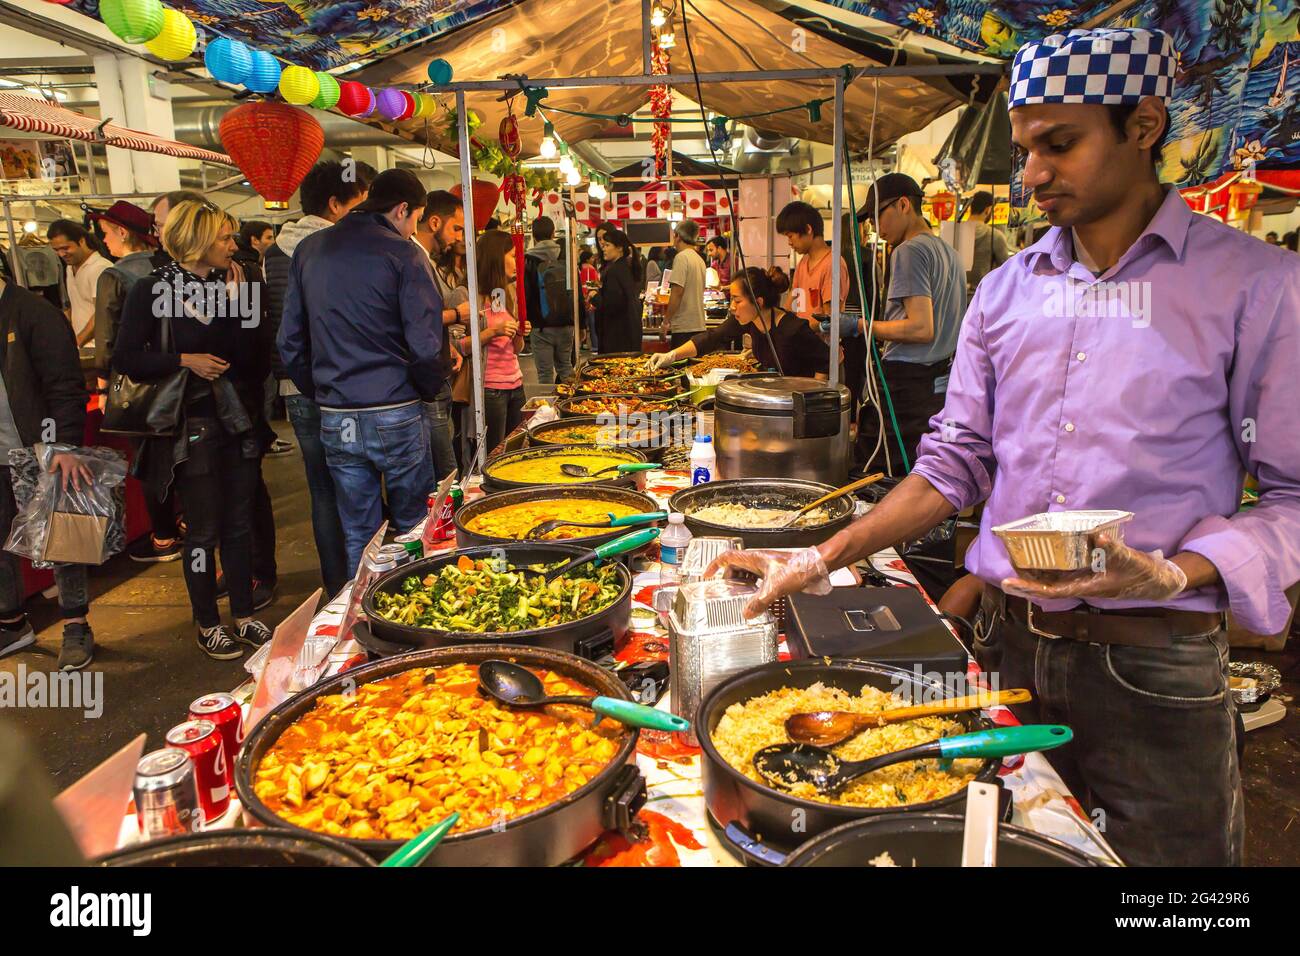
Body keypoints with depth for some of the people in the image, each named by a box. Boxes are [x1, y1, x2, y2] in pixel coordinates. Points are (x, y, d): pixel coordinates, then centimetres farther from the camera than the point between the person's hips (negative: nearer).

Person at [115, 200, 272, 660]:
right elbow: (126, 358, -7)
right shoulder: (152, 290, -4)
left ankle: (244, 616, 21)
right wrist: (184, 360, -17)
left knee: (239, 522, 10)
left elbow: (257, 356, 3)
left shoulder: (228, 284, 10)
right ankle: (208, 625, 17)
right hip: (192, 426, -5)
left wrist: (238, 304, -7)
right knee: (204, 529, 3)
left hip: (239, 419, 5)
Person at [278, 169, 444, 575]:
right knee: (413, 530, 10)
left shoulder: (309, 250, 10)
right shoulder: (403, 253, -7)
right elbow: (425, 345, -13)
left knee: (358, 536, 13)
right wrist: (430, 390, 4)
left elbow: (290, 340, 11)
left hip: (334, 419, 5)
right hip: (394, 415, -5)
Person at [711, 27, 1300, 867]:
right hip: (1009, 643, 4)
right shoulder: (1005, 293, 5)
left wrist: (1167, 575, -23)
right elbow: (954, 464, 5)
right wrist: (822, 561, -5)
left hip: (1153, 667, -3)